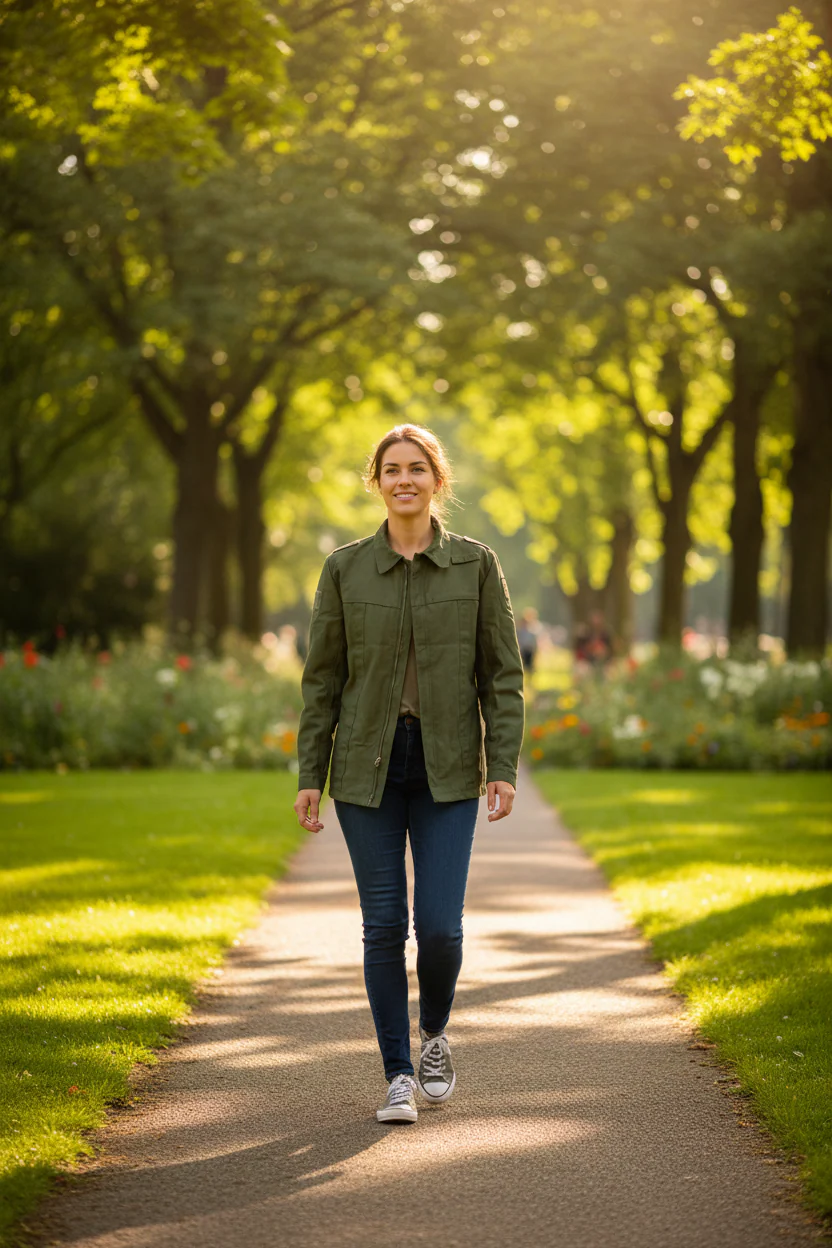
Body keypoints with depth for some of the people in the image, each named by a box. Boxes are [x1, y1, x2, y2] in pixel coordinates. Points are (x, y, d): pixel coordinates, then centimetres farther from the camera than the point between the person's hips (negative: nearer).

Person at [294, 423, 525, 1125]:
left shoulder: (476, 565, 1)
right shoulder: (346, 569, 2)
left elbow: (503, 674, 2)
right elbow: (322, 678, 5)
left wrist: (504, 769, -6)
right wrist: (309, 776, 1)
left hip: (447, 770, -1)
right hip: (367, 765, 1)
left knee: (440, 923, -7)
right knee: (384, 923, 1)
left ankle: (434, 1036, 23)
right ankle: (398, 1075, 13)